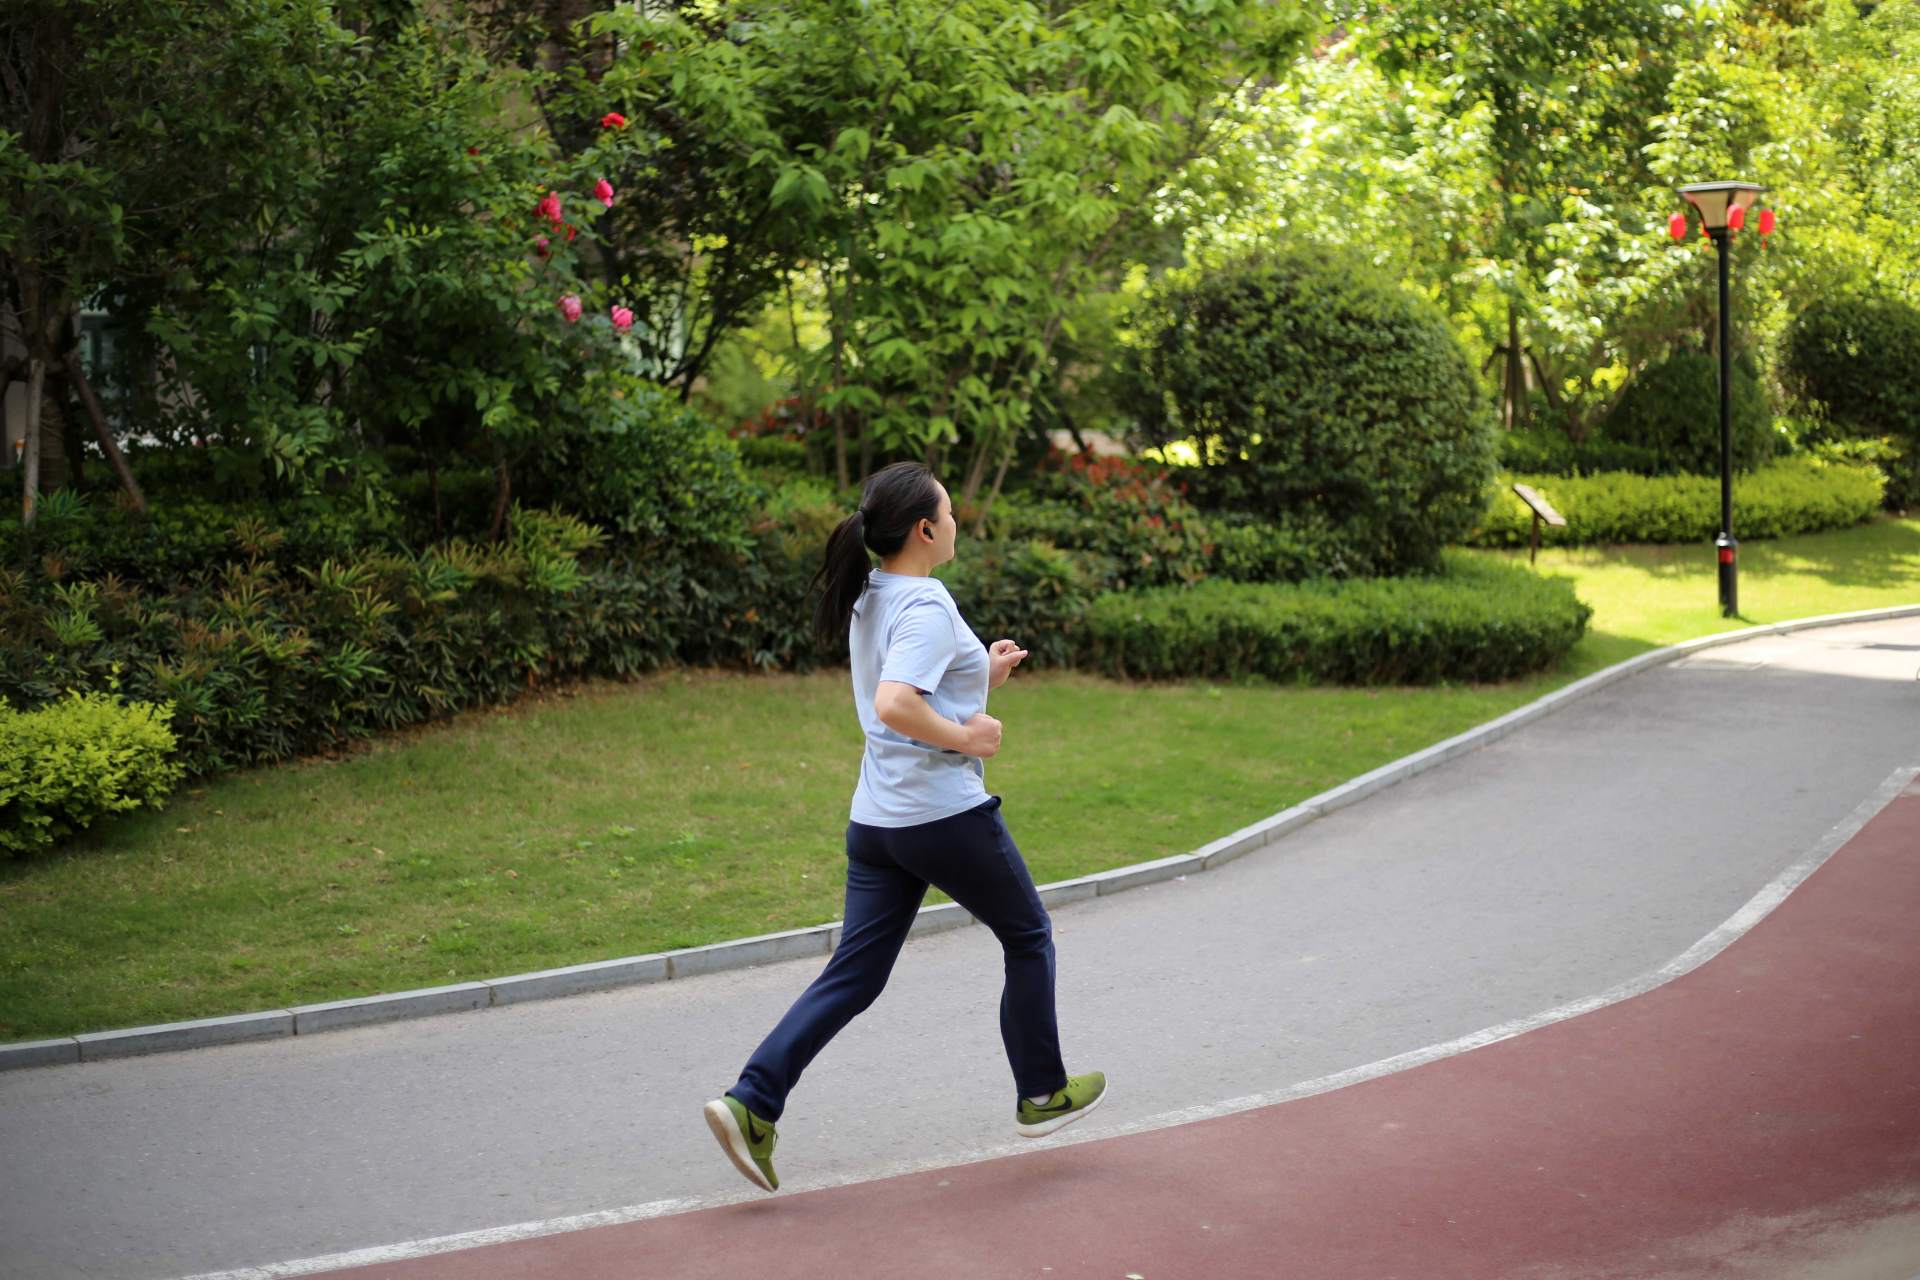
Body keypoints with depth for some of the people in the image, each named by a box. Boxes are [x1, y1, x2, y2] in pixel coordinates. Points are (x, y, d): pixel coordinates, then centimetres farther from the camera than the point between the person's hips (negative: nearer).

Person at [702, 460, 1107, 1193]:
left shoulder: (869, 599, 12)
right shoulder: (927, 606, -17)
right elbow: (895, 705, -31)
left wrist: (983, 677, 15)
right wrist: (968, 738, -19)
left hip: (875, 822, 8)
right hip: (945, 815, -8)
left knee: (852, 978, 7)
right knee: (1028, 939, 15)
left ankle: (751, 1103, -5)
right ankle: (1042, 1095, 26)